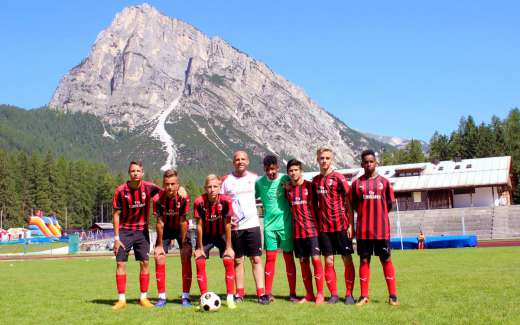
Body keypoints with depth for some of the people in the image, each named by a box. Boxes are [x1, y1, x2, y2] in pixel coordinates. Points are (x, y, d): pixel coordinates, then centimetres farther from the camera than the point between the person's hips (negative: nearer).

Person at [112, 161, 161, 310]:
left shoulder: (148, 187, -9)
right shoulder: (121, 190, -11)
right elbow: (116, 214, -6)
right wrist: (116, 237, -8)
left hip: (142, 231, 1)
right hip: (124, 231, -1)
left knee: (144, 263, 1)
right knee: (120, 263, -4)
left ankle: (143, 298, 12)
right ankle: (122, 299, 5)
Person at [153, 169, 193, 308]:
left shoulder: (183, 197, -27)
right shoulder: (158, 199, -25)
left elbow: (183, 222, -22)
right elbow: (160, 223, -18)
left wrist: (183, 243, -18)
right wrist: (160, 244, -12)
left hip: (181, 229, -1)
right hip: (166, 229, 1)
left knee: (186, 258, -12)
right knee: (159, 259, -8)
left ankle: (185, 297, -5)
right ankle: (162, 297, 3)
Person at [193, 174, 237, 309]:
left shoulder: (225, 201, -24)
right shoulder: (199, 202, -23)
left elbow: (227, 225, -17)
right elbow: (199, 225, -15)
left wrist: (228, 247, -13)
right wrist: (200, 247, -9)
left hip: (221, 235, 0)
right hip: (206, 236, 1)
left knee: (229, 261, -14)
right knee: (199, 262, -10)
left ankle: (230, 298, -6)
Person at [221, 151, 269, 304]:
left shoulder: (254, 178, 6)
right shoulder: (226, 180, 2)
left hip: (252, 224, 0)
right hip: (235, 226, 0)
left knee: (256, 259, -1)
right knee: (237, 260, 5)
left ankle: (261, 293, 0)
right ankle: (239, 293, 12)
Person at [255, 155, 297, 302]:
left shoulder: (285, 179, -3)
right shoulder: (259, 182, 2)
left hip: (285, 224, -1)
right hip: (269, 224, 1)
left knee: (289, 257, 4)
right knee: (270, 257, -2)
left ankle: (292, 293, 11)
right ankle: (268, 292, 4)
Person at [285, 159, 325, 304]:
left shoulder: (310, 186, -2)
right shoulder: (287, 188, 6)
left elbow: (317, 205, 2)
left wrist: (318, 223, -2)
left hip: (312, 228, -3)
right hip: (297, 231, 3)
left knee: (316, 259, -8)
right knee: (303, 262, 8)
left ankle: (320, 294, 1)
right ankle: (309, 295, 17)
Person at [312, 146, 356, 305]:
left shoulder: (339, 178, -4)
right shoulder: (315, 180, 8)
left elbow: (348, 202, -4)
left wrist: (350, 225, -9)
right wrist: (316, 223, 7)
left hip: (341, 225, -3)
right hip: (324, 227, 3)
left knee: (347, 260, 1)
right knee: (328, 261, 4)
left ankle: (349, 294, 9)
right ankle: (333, 294, 12)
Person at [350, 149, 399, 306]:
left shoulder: (384, 182, 4)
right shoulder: (357, 183, 5)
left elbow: (389, 204, 8)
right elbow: (353, 205, 9)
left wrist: (379, 213, 5)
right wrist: (366, 212, 4)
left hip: (382, 228, -1)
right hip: (363, 229, 1)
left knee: (386, 260, 4)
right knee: (364, 260, 5)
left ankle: (392, 295, 10)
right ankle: (364, 295, 12)